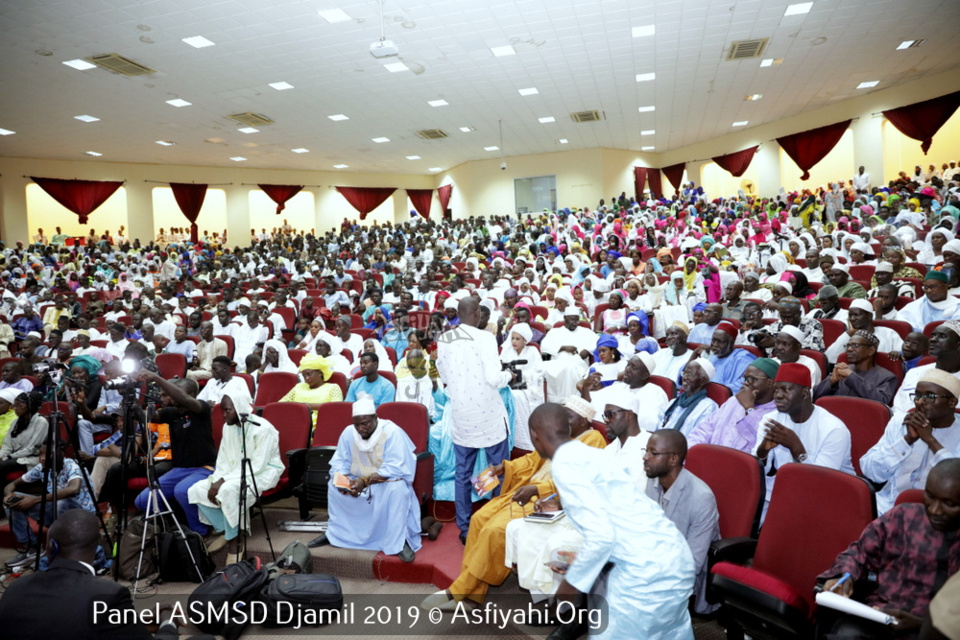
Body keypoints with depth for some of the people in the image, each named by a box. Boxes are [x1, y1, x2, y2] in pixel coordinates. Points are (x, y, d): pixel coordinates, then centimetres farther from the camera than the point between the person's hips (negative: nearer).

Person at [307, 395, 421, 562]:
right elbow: (339, 462, -4)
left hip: (387, 480, -5)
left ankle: (399, 541, -24)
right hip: (359, 480, 5)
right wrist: (341, 479, -27)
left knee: (397, 487, -35)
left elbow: (395, 469, -28)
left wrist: (365, 481, -36)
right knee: (333, 485, -15)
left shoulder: (392, 432, -24)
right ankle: (334, 532, 2)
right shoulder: (348, 432, -9)